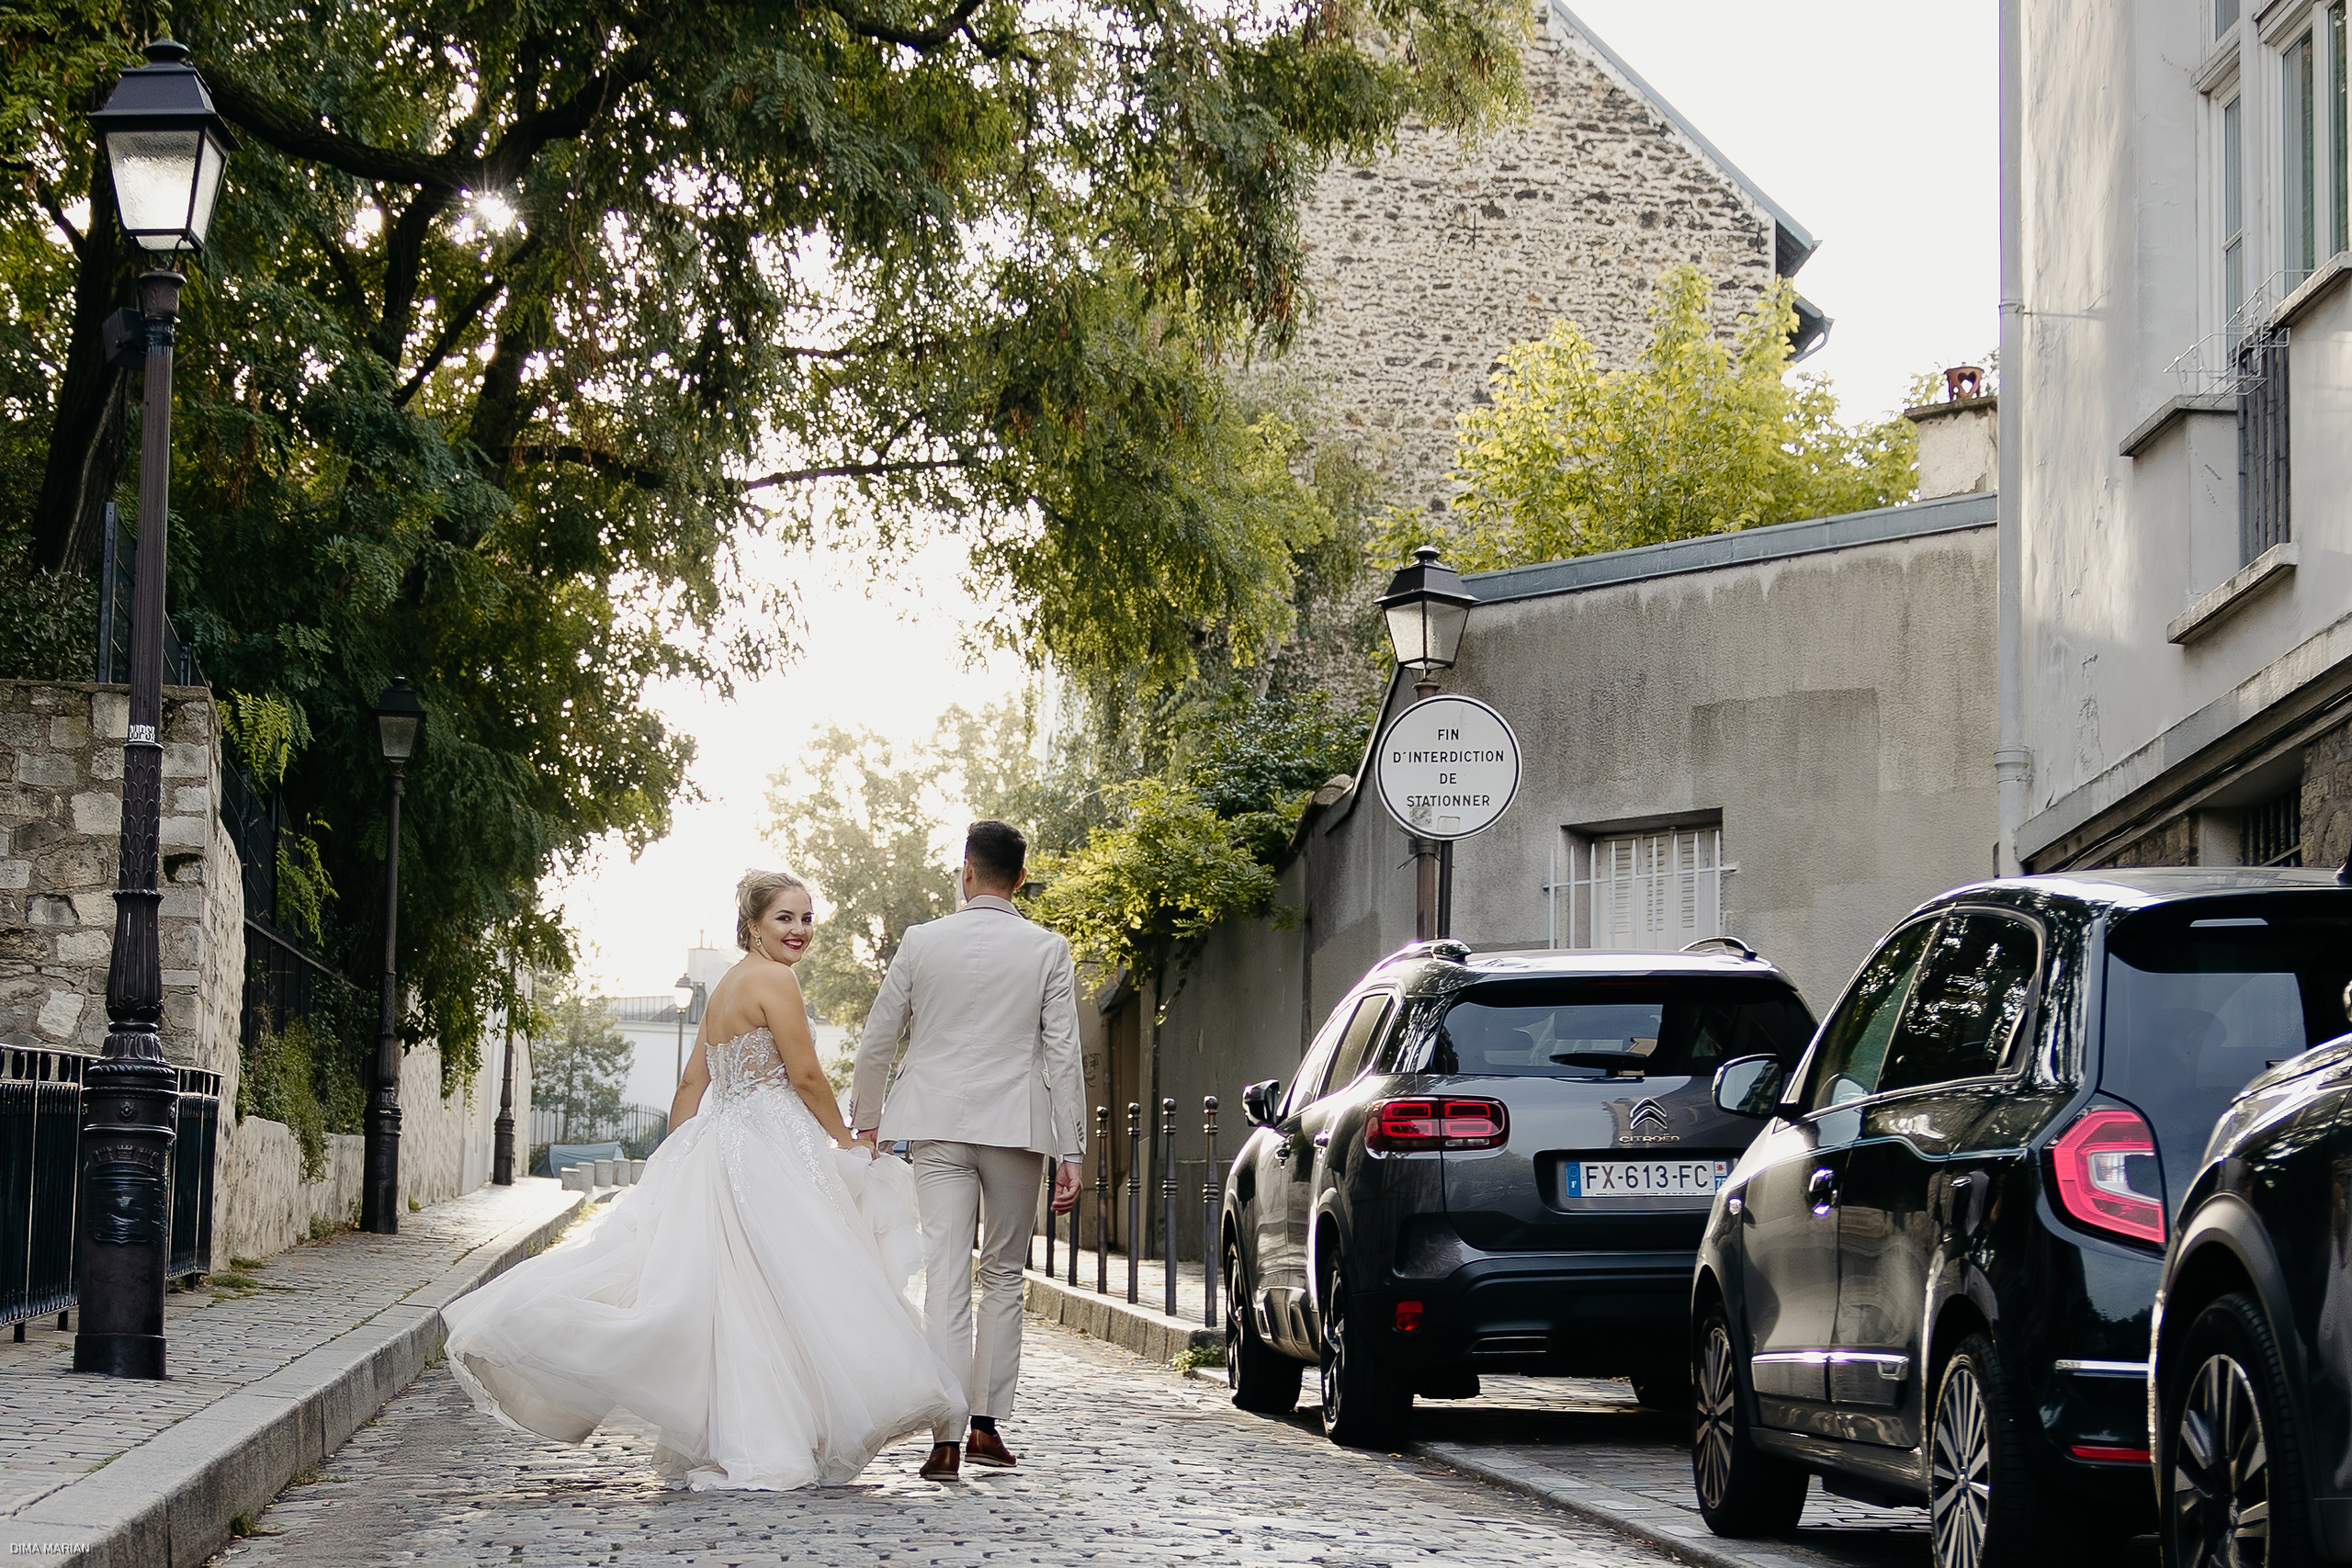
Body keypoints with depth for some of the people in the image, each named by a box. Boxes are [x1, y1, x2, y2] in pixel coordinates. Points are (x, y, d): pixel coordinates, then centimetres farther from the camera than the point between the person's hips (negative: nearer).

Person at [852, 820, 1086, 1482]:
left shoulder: (921, 942, 1)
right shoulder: (1048, 951, -2)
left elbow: (877, 1042, 6)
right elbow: (1063, 1056, -4)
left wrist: (866, 1124, 20)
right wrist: (1070, 1155, -1)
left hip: (938, 1129, 0)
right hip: (1016, 1129, 0)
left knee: (945, 1279, -3)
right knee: (1004, 1276, 14)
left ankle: (946, 1440, -10)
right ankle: (986, 1424, 11)